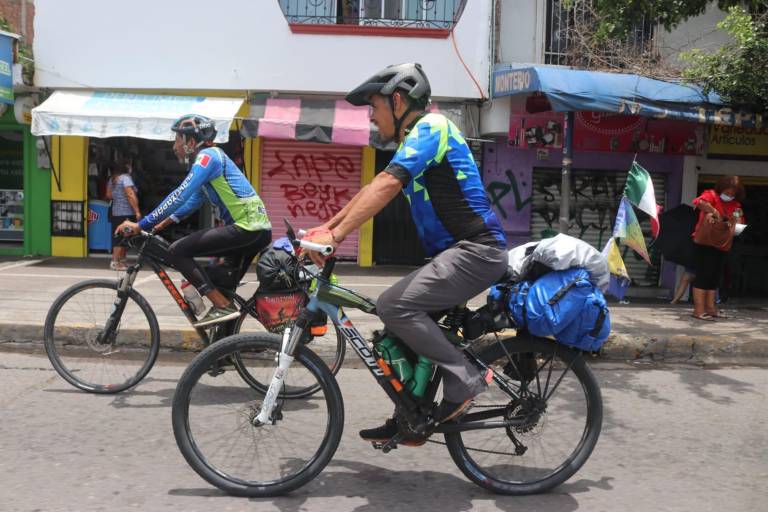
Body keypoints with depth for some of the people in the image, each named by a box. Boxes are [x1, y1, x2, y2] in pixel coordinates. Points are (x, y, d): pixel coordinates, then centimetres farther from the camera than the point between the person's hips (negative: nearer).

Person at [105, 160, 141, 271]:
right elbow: (130, 195, -19)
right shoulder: (125, 178, -11)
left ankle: (122, 261, 19)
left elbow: (108, 196, 18)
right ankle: (115, 262, -5)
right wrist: (137, 211, -20)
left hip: (116, 212, 9)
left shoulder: (112, 179, 14)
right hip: (126, 213, -9)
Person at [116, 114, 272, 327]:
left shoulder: (208, 156, -8)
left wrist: (141, 225, -14)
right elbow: (193, 200, 31)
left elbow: (180, 196, -17)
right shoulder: (208, 159, 23)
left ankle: (223, 307, -13)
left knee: (178, 251, -12)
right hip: (258, 229, 10)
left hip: (246, 227, -10)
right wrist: (161, 224, 25)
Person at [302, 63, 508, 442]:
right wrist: (325, 227, 16)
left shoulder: (430, 126, -10)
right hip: (456, 251, 10)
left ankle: (464, 378, -9)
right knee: (405, 317, 10)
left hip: (476, 250, -10)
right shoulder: (415, 142, 21)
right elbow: (373, 190, 22)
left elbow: (387, 185, -23)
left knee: (394, 307, -21)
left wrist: (335, 235, -28)